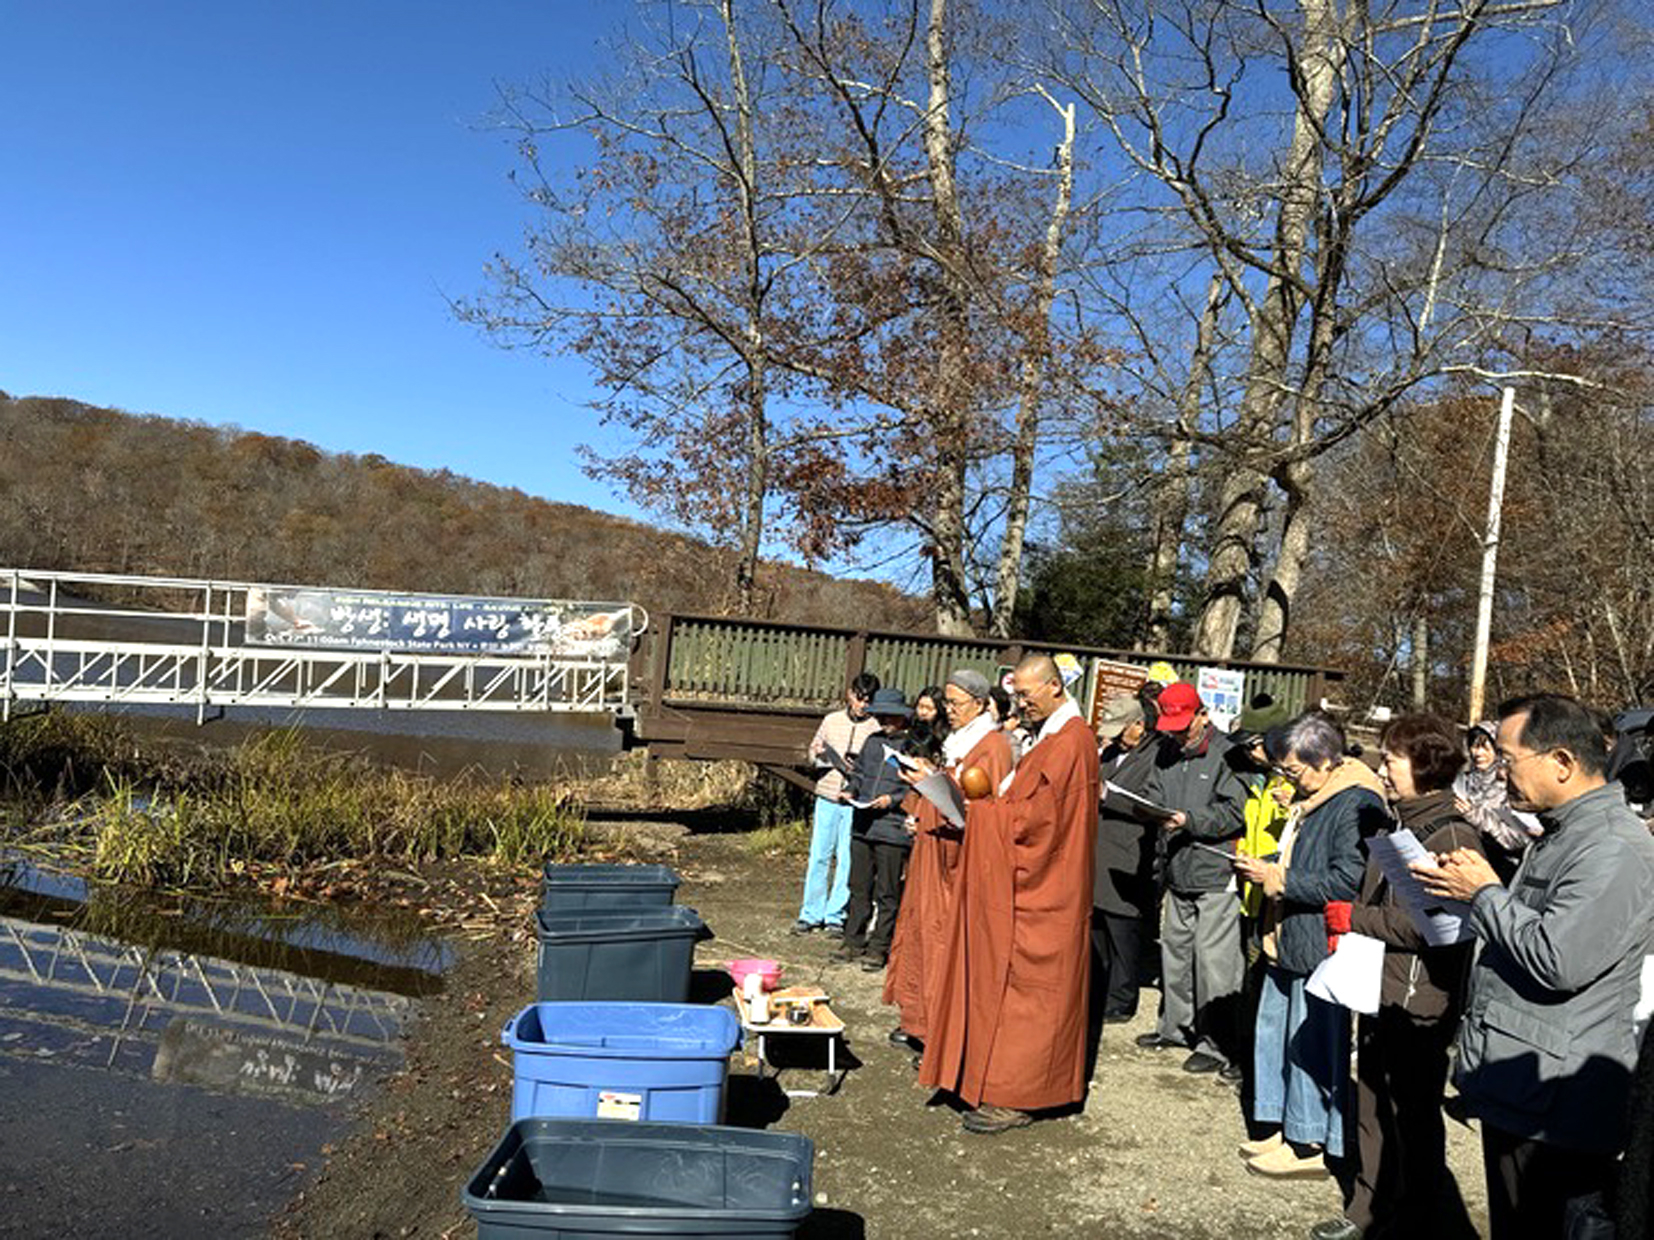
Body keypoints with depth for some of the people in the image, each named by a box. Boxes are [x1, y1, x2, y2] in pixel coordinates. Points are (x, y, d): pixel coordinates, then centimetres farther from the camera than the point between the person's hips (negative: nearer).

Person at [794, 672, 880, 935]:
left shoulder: (877, 729, -2)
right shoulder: (832, 721, 8)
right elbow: (813, 749, 18)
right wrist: (820, 756, -3)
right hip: (827, 796, 3)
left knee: (847, 860, 2)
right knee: (819, 856, 6)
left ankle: (836, 916, 14)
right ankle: (811, 914, 16)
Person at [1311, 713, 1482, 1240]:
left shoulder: (1453, 835, -16)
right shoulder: (1396, 823, 11)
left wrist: (1352, 918, -15)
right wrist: (1345, 931, 3)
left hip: (1419, 1002, -9)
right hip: (1379, 989, 9)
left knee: (1413, 1118, 5)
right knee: (1373, 1110, 18)